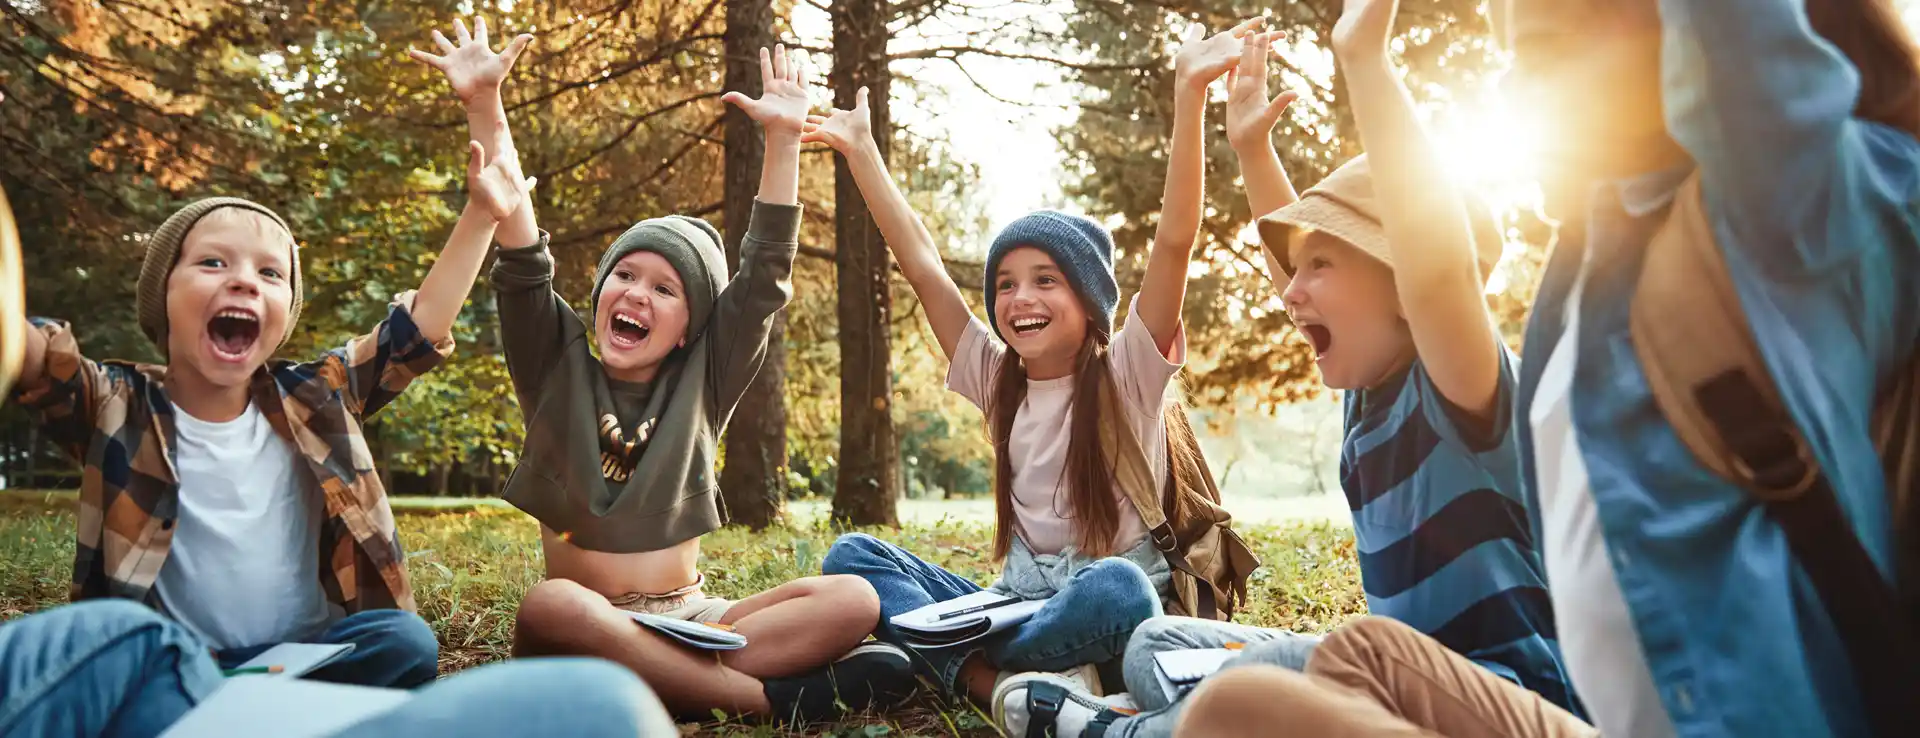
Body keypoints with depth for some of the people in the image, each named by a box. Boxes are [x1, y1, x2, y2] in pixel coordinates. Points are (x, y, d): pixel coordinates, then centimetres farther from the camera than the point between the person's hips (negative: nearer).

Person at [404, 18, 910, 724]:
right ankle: (775, 694, -34)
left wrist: (784, 140, -11)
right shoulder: (557, 371, 4)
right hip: (585, 627, -1)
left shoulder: (703, 381, 6)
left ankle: (652, 681, -32)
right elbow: (522, 263, -9)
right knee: (548, 607, -39)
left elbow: (765, 276, -2)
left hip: (692, 616, 2)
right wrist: (484, 110, -18)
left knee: (853, 599, -22)